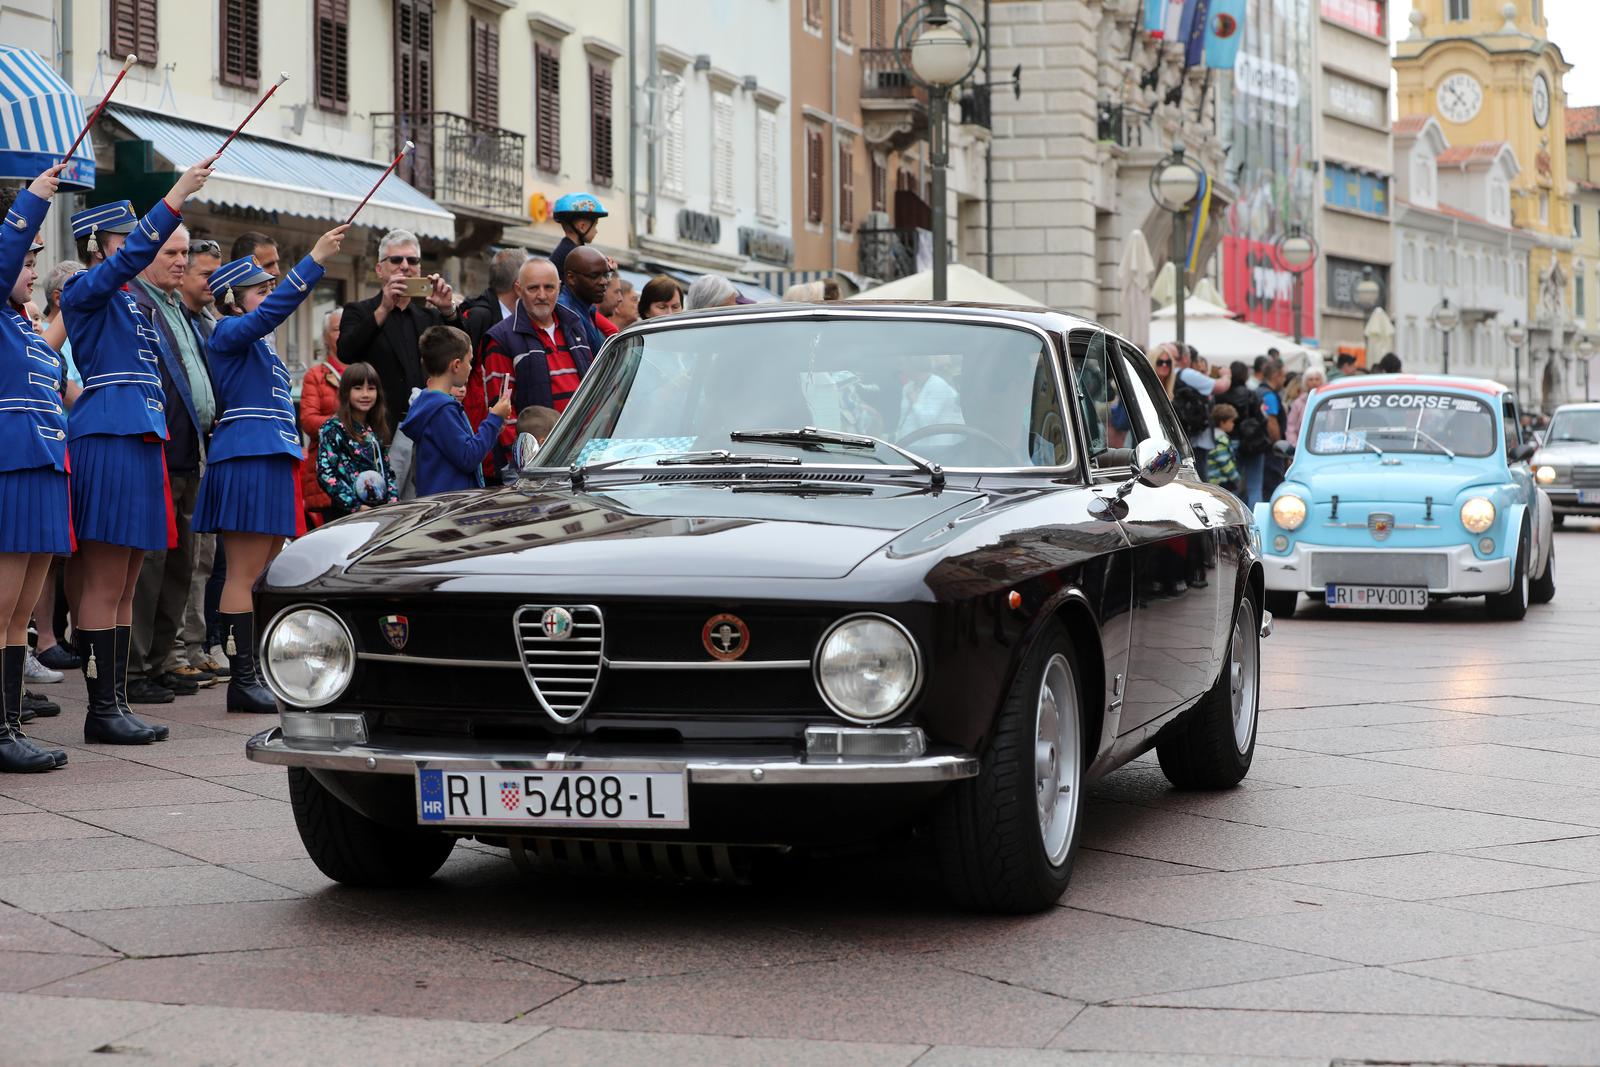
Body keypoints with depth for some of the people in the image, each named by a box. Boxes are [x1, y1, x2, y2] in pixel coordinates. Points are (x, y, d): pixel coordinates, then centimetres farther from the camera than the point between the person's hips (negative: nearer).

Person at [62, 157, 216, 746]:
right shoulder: (85, 292, -6)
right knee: (103, 586, -7)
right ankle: (102, 710, -4)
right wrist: (179, 194, -28)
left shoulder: (129, 301, 20)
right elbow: (133, 255, -23)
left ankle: (117, 702, 13)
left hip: (140, 442, 9)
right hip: (107, 443, -9)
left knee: (124, 587, 10)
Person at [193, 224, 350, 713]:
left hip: (272, 461, 10)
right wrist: (316, 259, -29)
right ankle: (242, 680, -8)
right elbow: (272, 310, -25)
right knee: (245, 574, -8)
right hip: (246, 459, -10)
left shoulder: (261, 343, 22)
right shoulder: (229, 332, -6)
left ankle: (255, 675, 14)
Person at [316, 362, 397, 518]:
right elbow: (325, 475, -11)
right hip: (347, 515, -5)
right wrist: (356, 507, -14)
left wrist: (393, 500, 2)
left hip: (381, 512, 5)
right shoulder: (333, 428, -3)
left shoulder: (376, 430, 17)